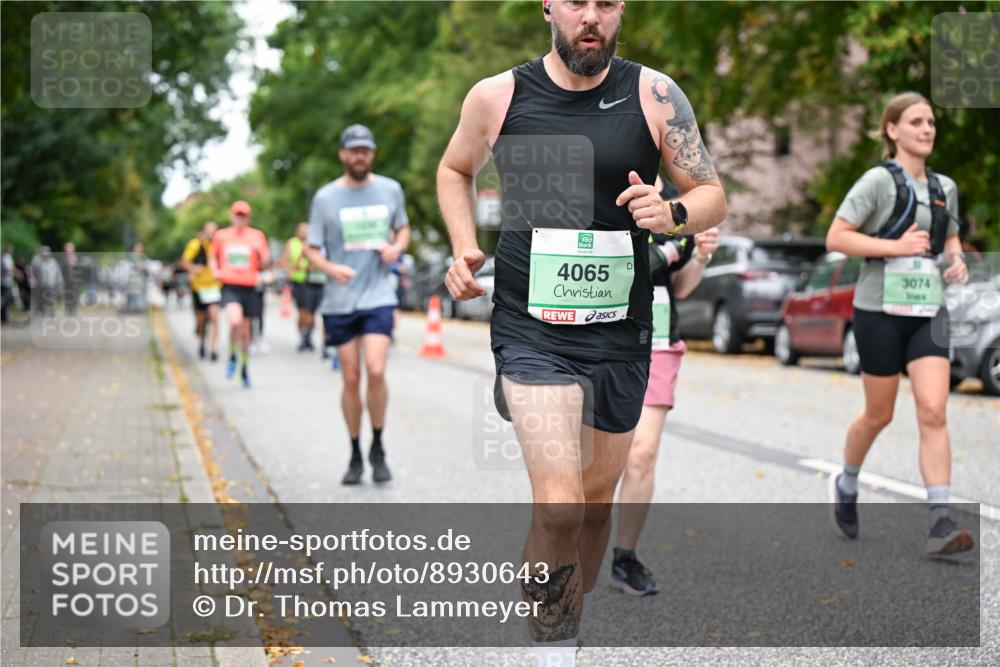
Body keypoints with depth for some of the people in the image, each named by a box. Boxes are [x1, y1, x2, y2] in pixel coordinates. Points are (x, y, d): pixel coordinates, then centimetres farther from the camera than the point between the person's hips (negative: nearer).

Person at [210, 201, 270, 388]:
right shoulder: (221, 236, 6)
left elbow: (265, 263, 6)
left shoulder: (256, 236, 5)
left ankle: (245, 367, 28)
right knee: (235, 321, -25)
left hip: (249, 287, 2)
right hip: (230, 286, -1)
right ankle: (232, 356, 0)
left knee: (245, 329, 10)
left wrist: (260, 251, -14)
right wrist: (215, 271, 1)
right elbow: (212, 256, 21)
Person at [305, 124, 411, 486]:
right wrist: (331, 268, -19)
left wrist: (397, 247, -2)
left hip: (378, 297, 0)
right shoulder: (325, 197, -1)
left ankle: (378, 449, 4)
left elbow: (403, 228, 21)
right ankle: (355, 456, 19)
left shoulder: (390, 190, 5)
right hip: (339, 302, 0)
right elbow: (311, 249, 2)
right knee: (351, 379, 4)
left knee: (375, 371, -16)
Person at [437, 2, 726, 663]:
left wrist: (673, 214, -18)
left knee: (596, 499, 17)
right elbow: (455, 169, 18)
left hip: (621, 335, 2)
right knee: (559, 508, -19)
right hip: (531, 331, -2)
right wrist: (464, 247, 2)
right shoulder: (497, 97, -2)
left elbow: (713, 196, 4)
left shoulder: (655, 95, -2)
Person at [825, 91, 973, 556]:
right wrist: (896, 246, -19)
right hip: (880, 309, -4)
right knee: (879, 414, 9)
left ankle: (940, 523, -12)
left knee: (933, 412, -10)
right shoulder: (879, 180, -8)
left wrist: (957, 261, 4)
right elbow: (835, 238, -13)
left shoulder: (944, 187, 10)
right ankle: (846, 483, 38)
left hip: (928, 312, 4)